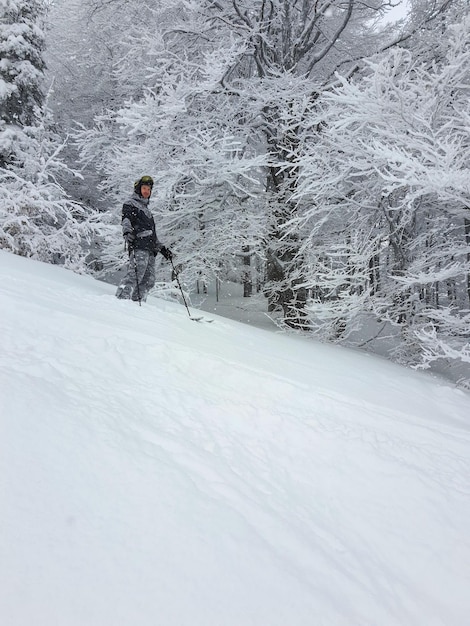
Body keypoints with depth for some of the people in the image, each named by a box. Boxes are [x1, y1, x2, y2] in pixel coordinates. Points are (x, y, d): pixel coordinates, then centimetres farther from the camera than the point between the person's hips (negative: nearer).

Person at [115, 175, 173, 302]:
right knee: (135, 274, -23)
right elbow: (126, 220, -10)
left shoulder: (147, 209, 35)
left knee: (149, 281, -3)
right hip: (138, 246, -8)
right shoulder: (130, 204, 11)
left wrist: (162, 248, 29)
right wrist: (127, 232, -31)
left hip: (150, 249, 8)